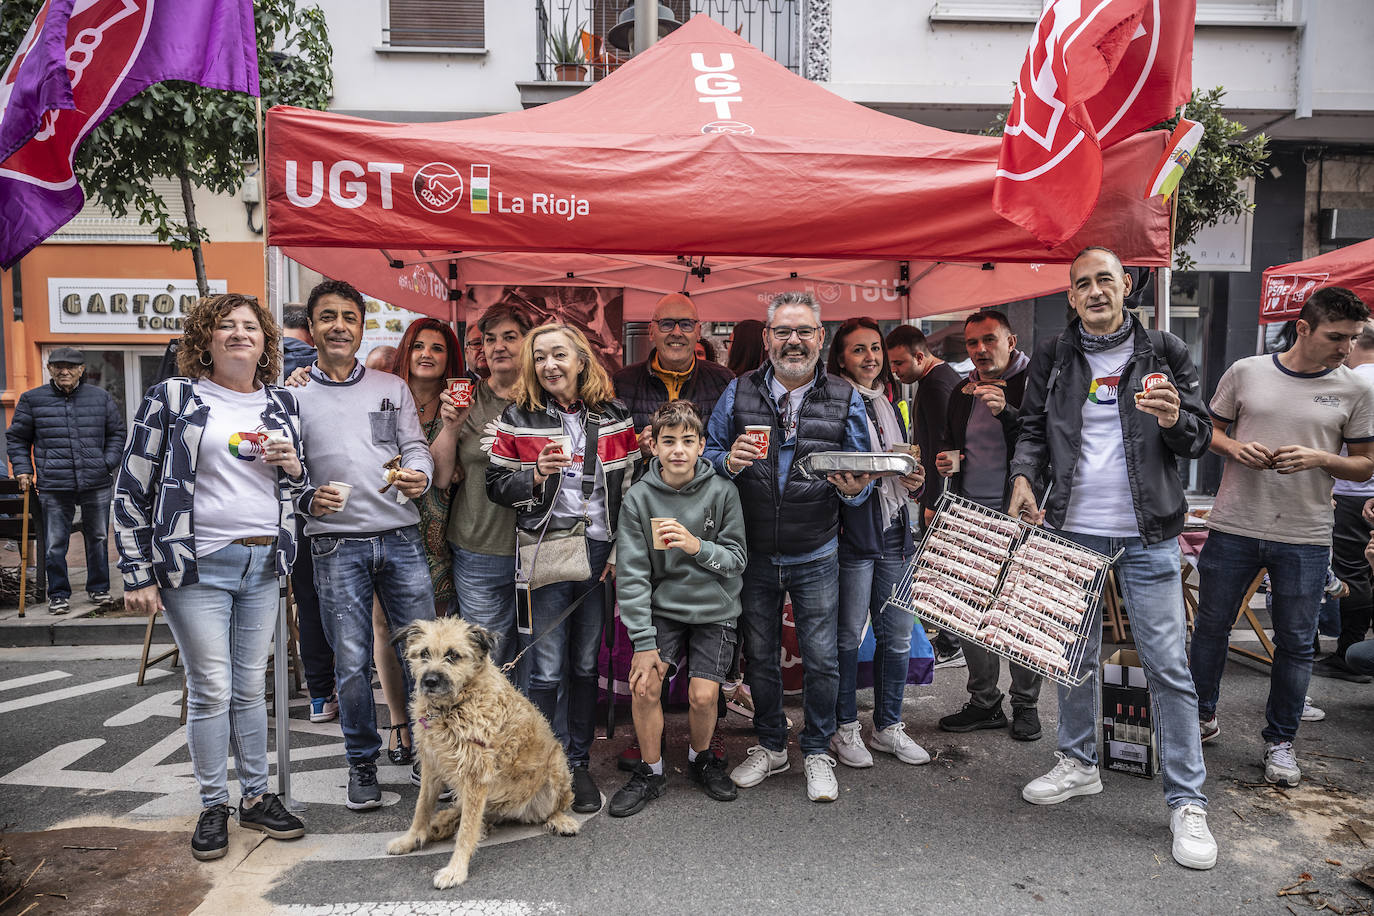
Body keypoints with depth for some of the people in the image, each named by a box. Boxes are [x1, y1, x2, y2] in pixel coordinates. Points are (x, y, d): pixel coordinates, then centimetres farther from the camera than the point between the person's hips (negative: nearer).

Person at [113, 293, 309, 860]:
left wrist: (293, 468, -4)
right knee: (210, 691, 1)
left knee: (251, 688, 11)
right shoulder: (172, 398, -2)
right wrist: (138, 574, -6)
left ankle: (256, 797, 24)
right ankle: (212, 807, 18)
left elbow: (298, 488, 20)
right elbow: (131, 490, -2)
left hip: (264, 564, 4)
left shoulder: (282, 404, 11)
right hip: (197, 567, -4)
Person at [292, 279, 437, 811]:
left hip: (401, 538, 2)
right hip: (337, 544, -1)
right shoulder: (294, 396, 7)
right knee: (352, 662, 3)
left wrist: (418, 475, -15)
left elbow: (416, 447, 6)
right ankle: (362, 763, 23)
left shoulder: (392, 388, 12)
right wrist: (307, 498, -14)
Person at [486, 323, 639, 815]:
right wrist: (534, 477, -15)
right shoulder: (518, 419, 2)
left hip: (601, 553, 2)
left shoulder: (615, 417, 5)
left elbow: (633, 487, 7)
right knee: (547, 669, -1)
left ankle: (579, 764, 26)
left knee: (586, 665, 12)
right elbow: (495, 484, 5)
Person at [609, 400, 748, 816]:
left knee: (703, 695, -8)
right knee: (644, 685, -14)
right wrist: (644, 641, -15)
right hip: (663, 606, 1)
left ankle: (701, 757, 25)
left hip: (715, 609, 0)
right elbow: (632, 575, -10)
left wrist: (697, 546, -26)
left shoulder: (721, 491, -10)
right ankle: (651, 772, 11)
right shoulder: (639, 497, -10)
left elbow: (737, 558, -6)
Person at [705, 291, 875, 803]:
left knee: (821, 658, 6)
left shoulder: (845, 400, -1)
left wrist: (854, 488, -20)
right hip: (753, 554, 1)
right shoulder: (739, 392, -1)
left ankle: (817, 752, 27)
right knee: (759, 655, 14)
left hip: (816, 556, -1)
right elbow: (708, 453, 5)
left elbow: (861, 477, 4)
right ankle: (770, 746, 34)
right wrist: (730, 462, -17)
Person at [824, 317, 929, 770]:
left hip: (895, 533, 7)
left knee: (899, 633, 9)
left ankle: (889, 726, 24)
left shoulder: (890, 405, 19)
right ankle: (844, 728, 16)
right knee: (848, 634, 0)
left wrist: (916, 481, 3)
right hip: (852, 532, -6)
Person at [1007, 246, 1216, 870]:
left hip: (1148, 536, -2)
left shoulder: (1164, 352, 3)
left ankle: (1186, 801, 11)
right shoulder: (1052, 359, 6)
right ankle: (1079, 764, 30)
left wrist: (1176, 422, -18)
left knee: (1168, 665, -1)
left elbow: (1200, 438, 5)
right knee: (1075, 654, 13)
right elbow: (1033, 429, 10)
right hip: (1073, 530, 2)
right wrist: (1024, 476, -9)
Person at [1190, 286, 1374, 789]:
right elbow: (1209, 429, 10)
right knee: (1210, 627, 10)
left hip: (1305, 538, 0)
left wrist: (1320, 458, -14)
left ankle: (1280, 740, 25)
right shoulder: (1245, 372, 0)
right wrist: (1235, 447, -11)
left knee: (1295, 643, 8)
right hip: (1233, 527, 0)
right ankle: (1203, 715, 31)